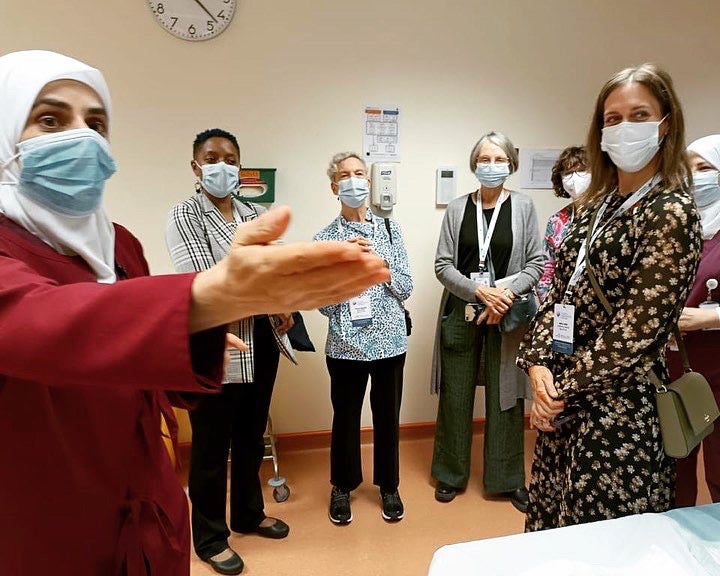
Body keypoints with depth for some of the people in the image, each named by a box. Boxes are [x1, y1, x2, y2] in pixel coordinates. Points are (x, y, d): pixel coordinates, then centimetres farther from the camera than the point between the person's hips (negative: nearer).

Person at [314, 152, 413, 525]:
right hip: (346, 344, -1)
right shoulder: (326, 238, -3)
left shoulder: (389, 228, 2)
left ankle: (389, 486, 35)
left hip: (390, 340, 2)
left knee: (387, 416, 14)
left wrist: (377, 261, -15)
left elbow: (405, 288, -1)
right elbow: (324, 304, -7)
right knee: (346, 417, 12)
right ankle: (342, 487, 35)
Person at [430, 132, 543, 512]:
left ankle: (508, 479, 25)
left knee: (506, 398, 7)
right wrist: (480, 290, -15)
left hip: (508, 317, -1)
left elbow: (536, 263, 0)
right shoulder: (457, 209, 3)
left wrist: (506, 293, -15)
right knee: (455, 397, 9)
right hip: (461, 314, 1)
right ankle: (451, 475, 27)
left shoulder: (523, 206, 1)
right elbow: (442, 265, -1)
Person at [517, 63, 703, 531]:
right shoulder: (595, 206, 9)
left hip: (618, 408, -6)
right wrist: (539, 364, -6)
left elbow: (634, 331, -17)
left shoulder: (672, 213, -13)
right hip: (565, 402, 7)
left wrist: (561, 389, -12)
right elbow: (561, 293, 8)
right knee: (551, 528, 19)